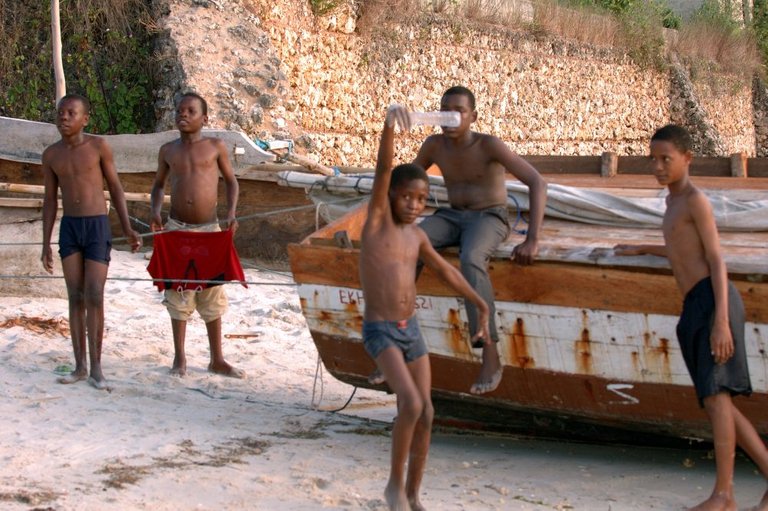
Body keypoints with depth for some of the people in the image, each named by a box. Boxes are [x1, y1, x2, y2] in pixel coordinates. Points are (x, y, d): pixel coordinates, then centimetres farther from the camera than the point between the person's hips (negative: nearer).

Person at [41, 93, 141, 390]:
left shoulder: (99, 146, -6)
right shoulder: (51, 154, 3)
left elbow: (115, 188, 1)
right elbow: (50, 200, 9)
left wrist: (128, 229, -5)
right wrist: (46, 245, 7)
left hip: (98, 227, -3)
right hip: (68, 228, 3)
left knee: (94, 297, -7)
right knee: (76, 297, 4)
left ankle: (96, 367, 1)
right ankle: (80, 367, 10)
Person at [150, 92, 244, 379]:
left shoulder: (215, 147, 0)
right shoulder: (168, 151, 4)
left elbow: (231, 181, 10)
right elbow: (158, 184, 18)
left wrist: (231, 212, -5)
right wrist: (155, 212, 1)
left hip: (209, 229, -1)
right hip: (177, 229, 1)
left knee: (212, 295, 5)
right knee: (178, 293, 4)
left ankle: (217, 360, 15)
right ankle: (180, 358, 13)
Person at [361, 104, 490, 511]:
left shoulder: (416, 236, 9)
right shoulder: (377, 216, -7)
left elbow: (445, 270, 24)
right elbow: (384, 169, -24)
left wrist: (480, 304, 30)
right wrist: (390, 123, -40)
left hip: (411, 329, 6)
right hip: (379, 330, -6)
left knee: (425, 413, 6)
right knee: (411, 404, -21)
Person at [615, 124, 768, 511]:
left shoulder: (696, 199, -5)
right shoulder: (675, 202, 22)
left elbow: (716, 259, -11)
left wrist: (721, 320, -20)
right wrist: (642, 249, 46)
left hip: (713, 300, -9)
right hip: (695, 309, 9)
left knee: (714, 394, -14)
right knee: (716, 402, 5)